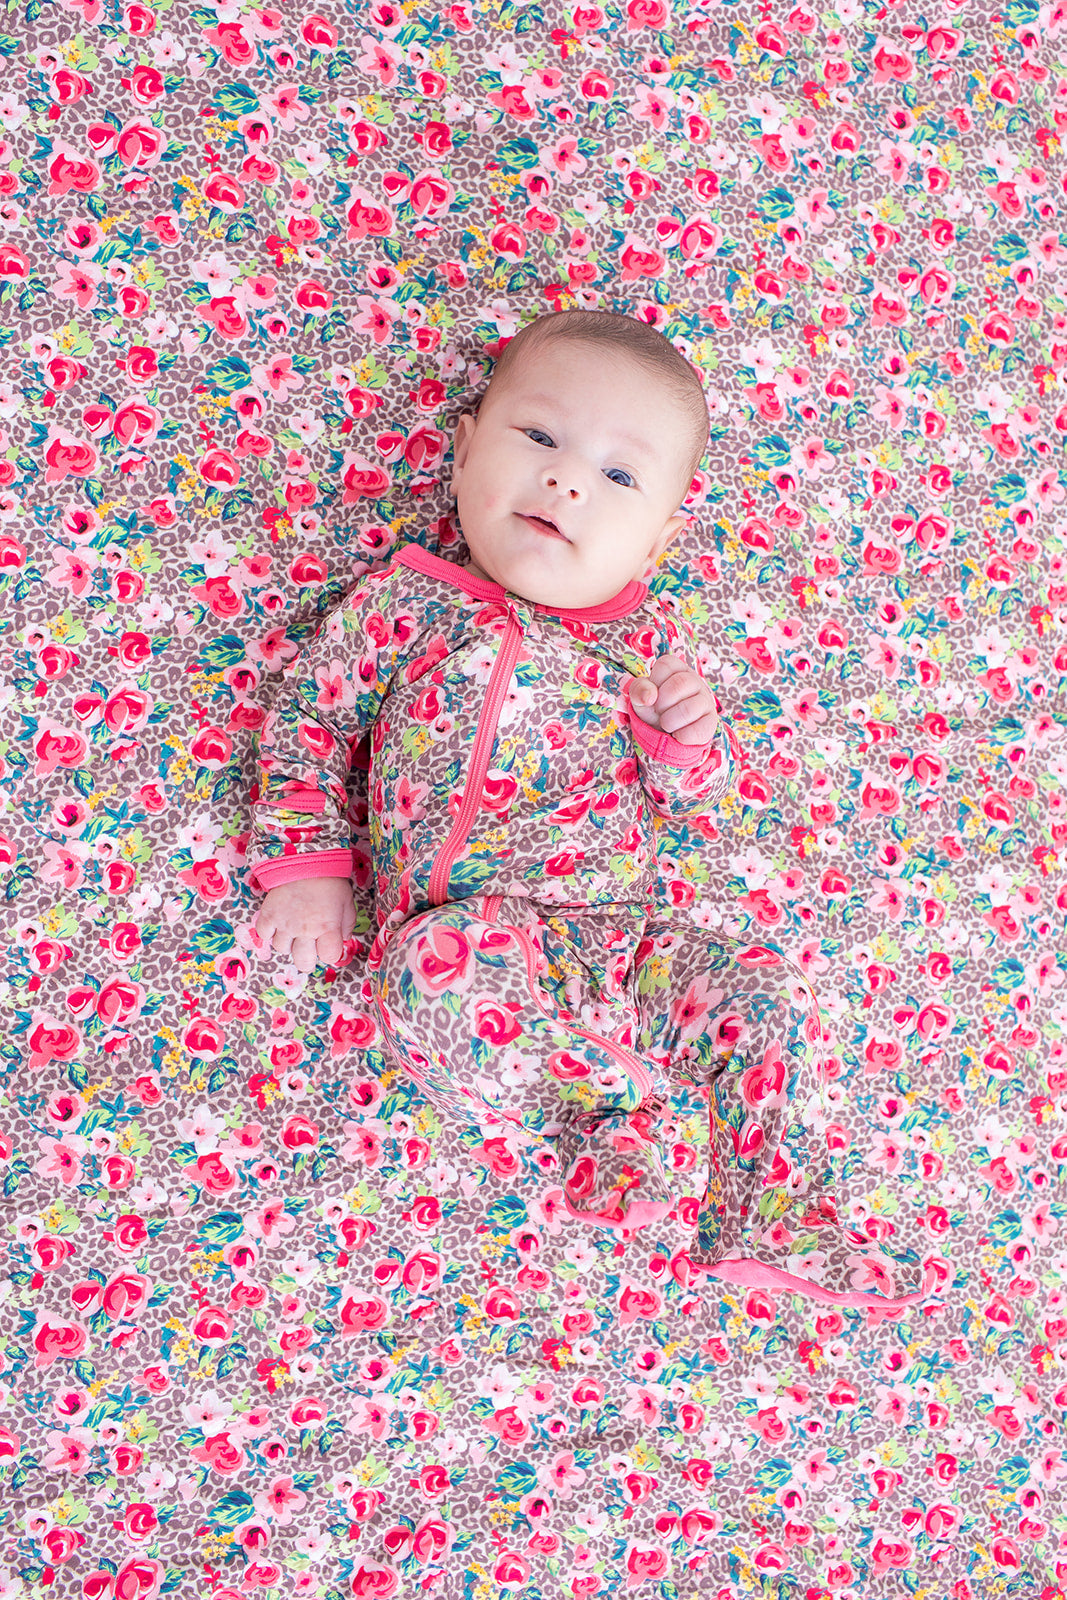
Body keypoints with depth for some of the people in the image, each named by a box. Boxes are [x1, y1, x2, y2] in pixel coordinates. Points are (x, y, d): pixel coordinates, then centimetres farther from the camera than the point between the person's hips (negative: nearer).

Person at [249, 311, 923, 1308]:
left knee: (764, 993, -11)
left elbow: (683, 799, 18)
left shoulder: (646, 637, 10)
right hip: (460, 931, -3)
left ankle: (777, 1228, 4)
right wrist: (308, 865, 0)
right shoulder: (406, 601, 1)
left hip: (618, 941, 4)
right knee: (437, 968, -37)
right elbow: (305, 713, 9)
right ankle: (609, 1101, -14)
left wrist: (688, 740, -6)